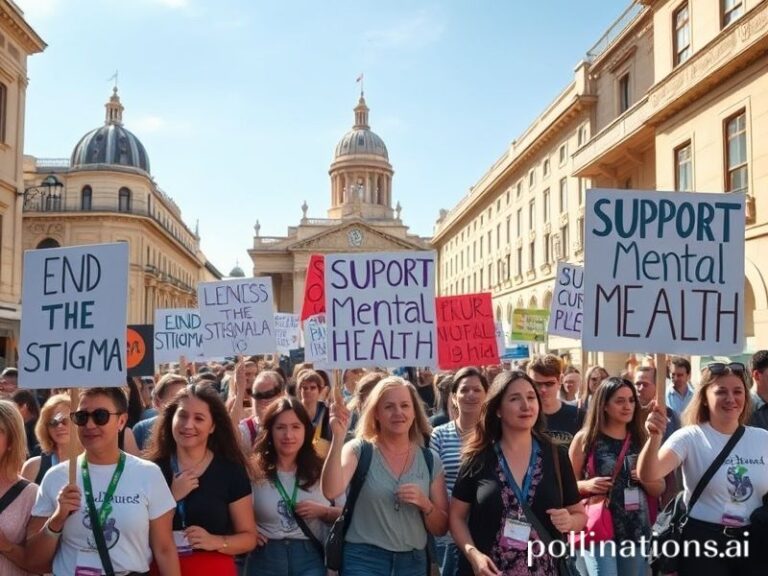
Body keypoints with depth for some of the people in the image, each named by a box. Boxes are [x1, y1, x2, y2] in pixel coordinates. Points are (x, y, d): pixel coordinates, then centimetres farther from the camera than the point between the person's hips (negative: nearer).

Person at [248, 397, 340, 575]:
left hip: (310, 557, 0)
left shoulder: (320, 469, 0)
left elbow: (343, 514, 6)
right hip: (265, 558, 0)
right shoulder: (254, 470, -3)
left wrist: (323, 511, -11)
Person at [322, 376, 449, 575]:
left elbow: (441, 528, 6)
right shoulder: (359, 450, -5)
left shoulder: (430, 460, 2)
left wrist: (424, 504, -13)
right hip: (363, 559, -3)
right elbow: (331, 491, -23)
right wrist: (338, 437, -29)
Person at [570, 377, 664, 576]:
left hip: (636, 531, 4)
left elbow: (659, 489, 11)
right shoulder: (585, 438, -4)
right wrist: (586, 485, -18)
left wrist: (646, 479, -10)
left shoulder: (641, 439, 6)